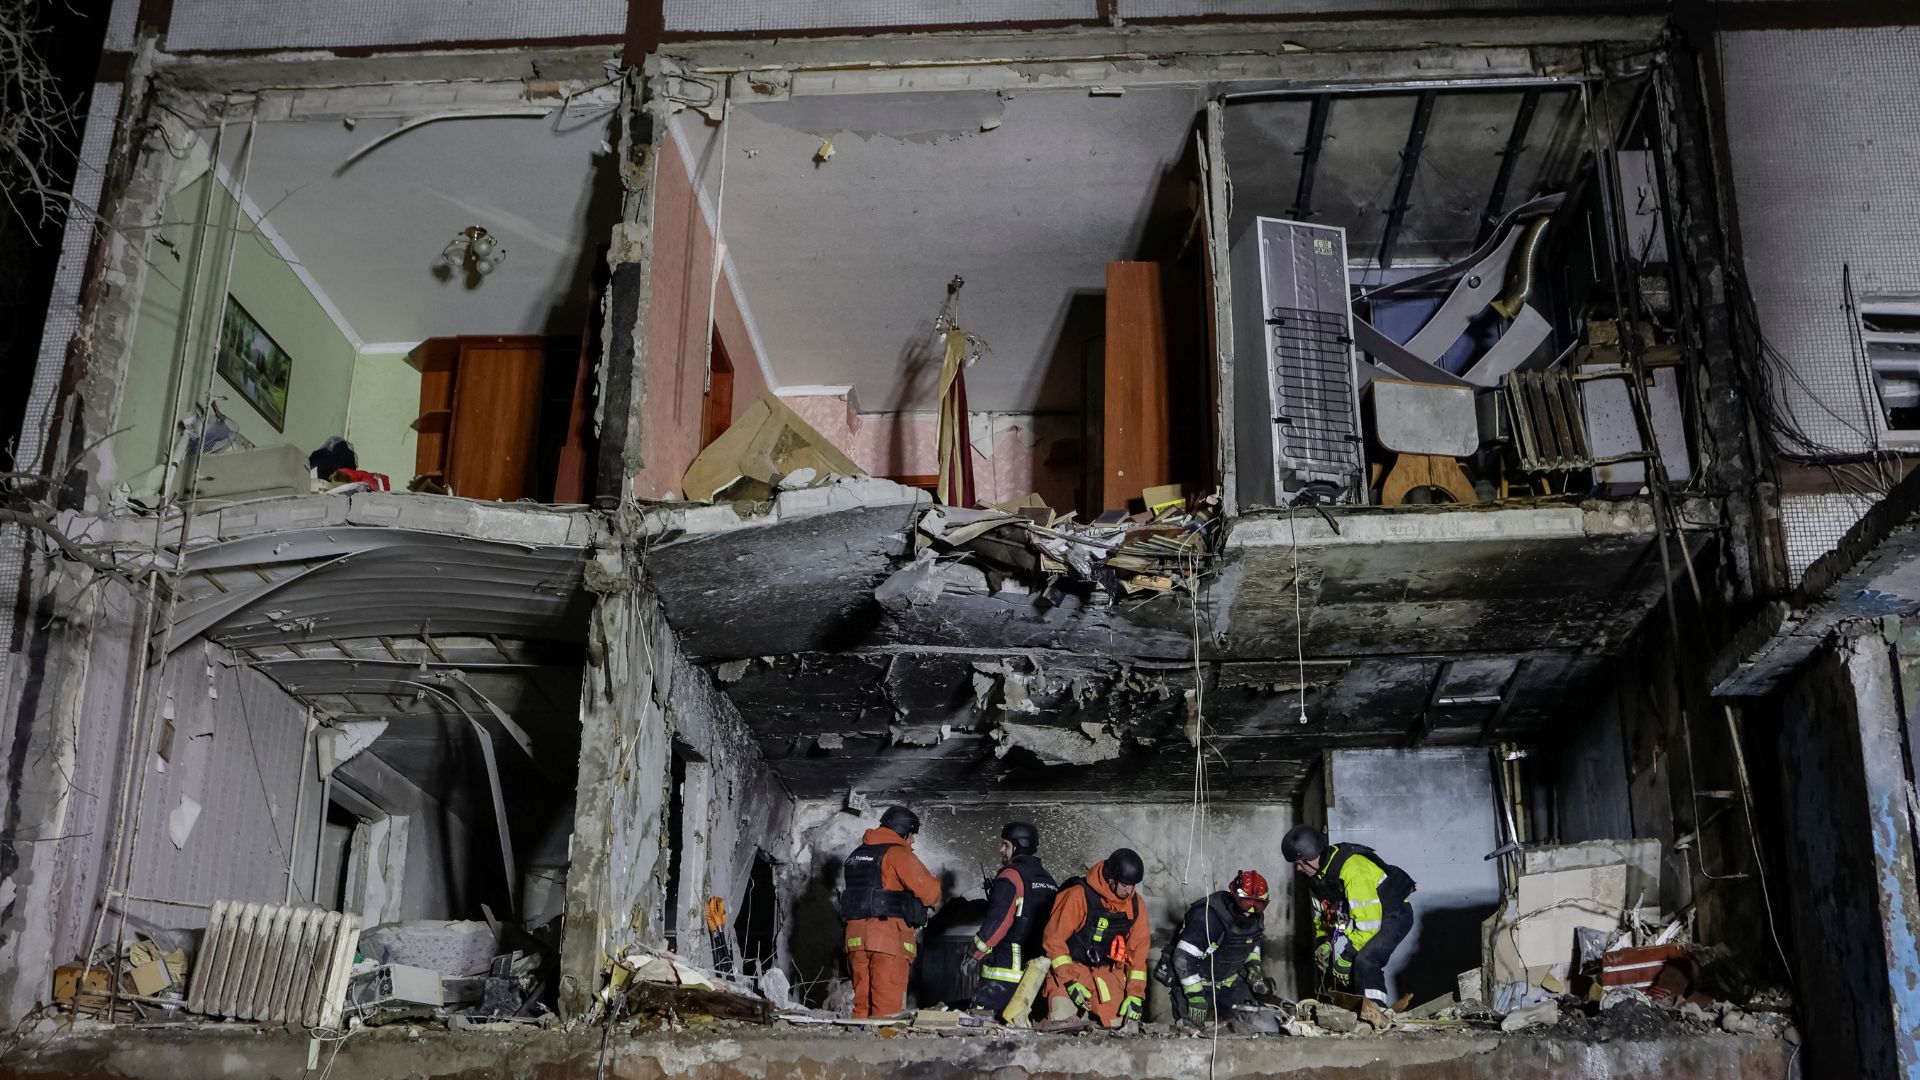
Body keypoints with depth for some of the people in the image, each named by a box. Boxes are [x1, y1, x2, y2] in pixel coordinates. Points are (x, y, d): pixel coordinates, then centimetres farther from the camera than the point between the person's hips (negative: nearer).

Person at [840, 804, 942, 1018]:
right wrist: (935, 884, 13)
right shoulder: (896, 852, -5)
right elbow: (929, 891, -12)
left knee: (862, 1003, 10)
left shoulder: (857, 855, 21)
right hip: (889, 936, -7)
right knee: (887, 1006, -7)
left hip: (856, 936, 7)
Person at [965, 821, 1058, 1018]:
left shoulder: (1011, 876, -9)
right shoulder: (1048, 881, 15)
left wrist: (976, 953, -9)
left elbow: (996, 920, -16)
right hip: (1036, 971, 8)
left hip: (1004, 967, -8)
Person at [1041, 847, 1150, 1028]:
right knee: (1060, 1021, -23)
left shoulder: (1136, 905, 1)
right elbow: (1054, 939, -13)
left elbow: (1138, 950, 7)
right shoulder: (1079, 895, -16)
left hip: (1109, 975, 5)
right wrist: (1070, 982, -16)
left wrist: (1135, 994, 0)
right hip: (1070, 970, -4)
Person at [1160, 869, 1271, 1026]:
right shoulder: (1207, 917, -31)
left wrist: (1254, 965, 1)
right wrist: (1195, 996, -27)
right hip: (1197, 982, -6)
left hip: (1229, 981, 6)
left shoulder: (1257, 918, -5)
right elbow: (1183, 957, -30)